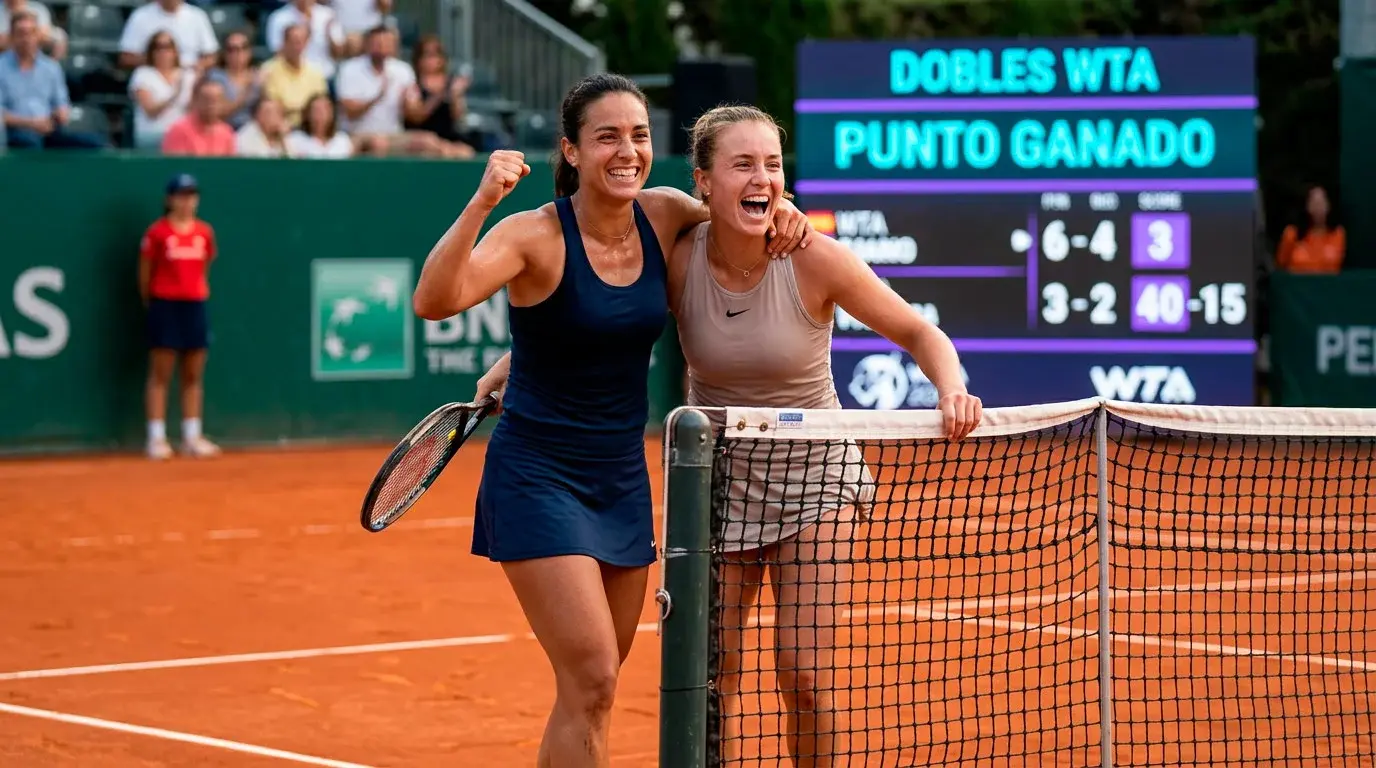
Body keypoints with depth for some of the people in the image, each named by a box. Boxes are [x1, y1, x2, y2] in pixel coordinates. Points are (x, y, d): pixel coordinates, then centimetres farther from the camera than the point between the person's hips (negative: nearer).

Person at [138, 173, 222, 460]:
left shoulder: (204, 232, 6)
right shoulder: (157, 233, -6)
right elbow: (144, 273, 0)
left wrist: (196, 292, 11)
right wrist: (150, 302, 5)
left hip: (195, 306, 5)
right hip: (165, 305, -4)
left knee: (194, 375, 7)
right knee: (160, 374, -2)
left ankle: (192, 437, 13)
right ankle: (156, 438, -1)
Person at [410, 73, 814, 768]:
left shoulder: (664, 216, -1)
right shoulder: (535, 235, -17)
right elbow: (434, 300, -32)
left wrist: (780, 211, -2)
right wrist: (482, 202, -44)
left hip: (623, 478, 6)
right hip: (538, 476, -6)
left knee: (591, 690, 13)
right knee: (592, 682, -16)